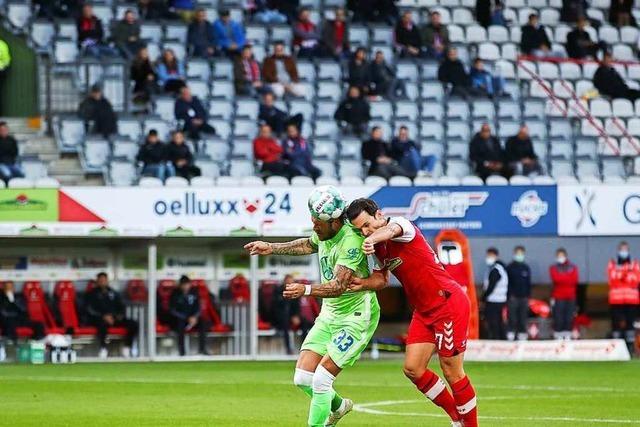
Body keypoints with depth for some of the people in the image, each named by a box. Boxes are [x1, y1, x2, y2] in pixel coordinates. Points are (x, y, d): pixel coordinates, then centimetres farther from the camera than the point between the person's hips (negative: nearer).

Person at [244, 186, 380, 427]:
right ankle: (338, 406, 30)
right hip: (329, 314, 8)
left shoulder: (351, 242, -25)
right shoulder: (325, 235, 1)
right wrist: (272, 248, 27)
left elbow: (339, 285, -36)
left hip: (356, 317, -8)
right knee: (303, 378, 3)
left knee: (321, 379, -15)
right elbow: (308, 245, 26)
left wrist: (306, 290, -49)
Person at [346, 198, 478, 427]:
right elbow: (382, 278, 14)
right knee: (413, 369, 2)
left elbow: (391, 230, -40)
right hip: (424, 311, 9)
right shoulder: (379, 246, 9)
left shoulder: (401, 224, -16)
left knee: (452, 372, -5)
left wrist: (372, 240, -63)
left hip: (448, 303, -9)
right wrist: (364, 283, -9)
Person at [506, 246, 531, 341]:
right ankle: (510, 336, -5)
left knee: (523, 318, 4)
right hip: (513, 297, -3)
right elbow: (506, 282, -1)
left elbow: (528, 283, 16)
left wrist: (528, 296, 9)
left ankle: (522, 336, 7)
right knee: (512, 318, -7)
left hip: (524, 297, 3)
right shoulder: (510, 267, 2)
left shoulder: (526, 268, 12)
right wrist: (509, 295, -9)